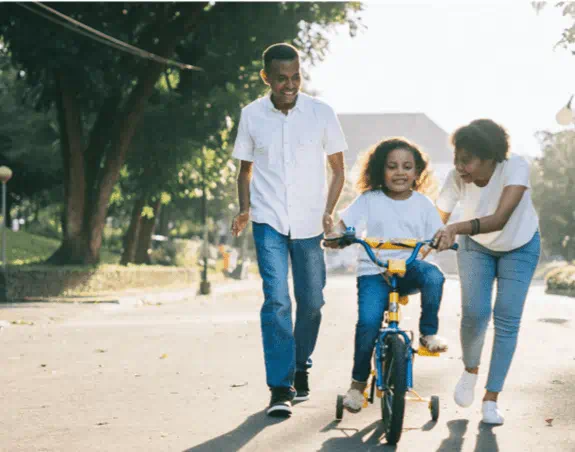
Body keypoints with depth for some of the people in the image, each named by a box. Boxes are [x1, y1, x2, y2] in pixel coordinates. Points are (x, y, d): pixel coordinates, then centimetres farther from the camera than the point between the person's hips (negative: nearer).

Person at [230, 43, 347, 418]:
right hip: (269, 221, -1)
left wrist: (328, 213, -7)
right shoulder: (252, 115, 0)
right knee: (276, 299, -13)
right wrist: (244, 210, -2)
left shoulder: (321, 113, -3)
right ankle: (281, 389, -10)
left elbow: (338, 169, 5)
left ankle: (301, 367, 32)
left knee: (311, 301, 7)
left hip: (309, 222, 1)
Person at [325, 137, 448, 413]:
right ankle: (358, 383, -1)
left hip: (409, 268, 1)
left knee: (433, 275, -34)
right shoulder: (369, 200, 3)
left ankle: (429, 333, -11)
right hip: (374, 271, -1)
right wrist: (335, 235, -25)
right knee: (368, 321, -23)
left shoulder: (422, 204, 7)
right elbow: (344, 223, -2)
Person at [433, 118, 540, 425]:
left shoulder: (515, 167, -35)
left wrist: (456, 228, -61)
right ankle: (470, 370, 16)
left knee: (507, 320, -8)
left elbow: (500, 219, -47)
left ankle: (491, 400, 4)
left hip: (519, 248, -1)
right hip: (476, 247, 1)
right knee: (474, 313, -15)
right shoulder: (456, 178, -27)